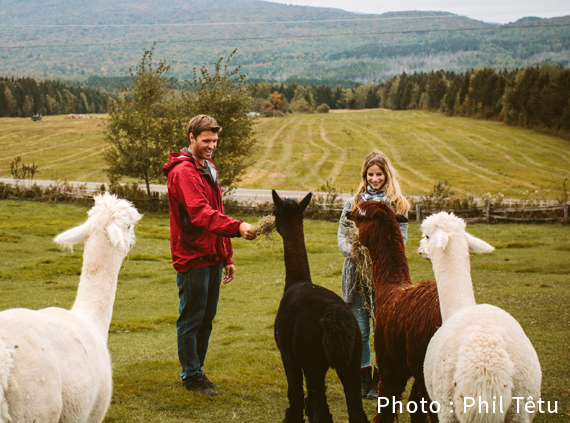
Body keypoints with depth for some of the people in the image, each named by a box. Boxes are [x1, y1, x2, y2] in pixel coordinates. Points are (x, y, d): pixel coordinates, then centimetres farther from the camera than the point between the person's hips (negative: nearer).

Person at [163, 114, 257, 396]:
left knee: (207, 318, 14)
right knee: (191, 319, 0)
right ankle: (191, 375, 10)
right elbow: (201, 213, -27)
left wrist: (227, 257, 19)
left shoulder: (208, 170, 18)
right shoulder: (183, 172, -13)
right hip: (192, 259, -9)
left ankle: (196, 370, 25)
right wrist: (237, 227, -40)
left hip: (212, 258, 9)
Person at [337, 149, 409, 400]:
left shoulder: (397, 205, 4)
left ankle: (379, 381, 13)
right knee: (359, 329, 6)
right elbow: (342, 237, 8)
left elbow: (400, 240, -1)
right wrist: (356, 252, -12)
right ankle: (362, 379, 19)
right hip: (357, 272, 2)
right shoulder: (353, 203, 11)